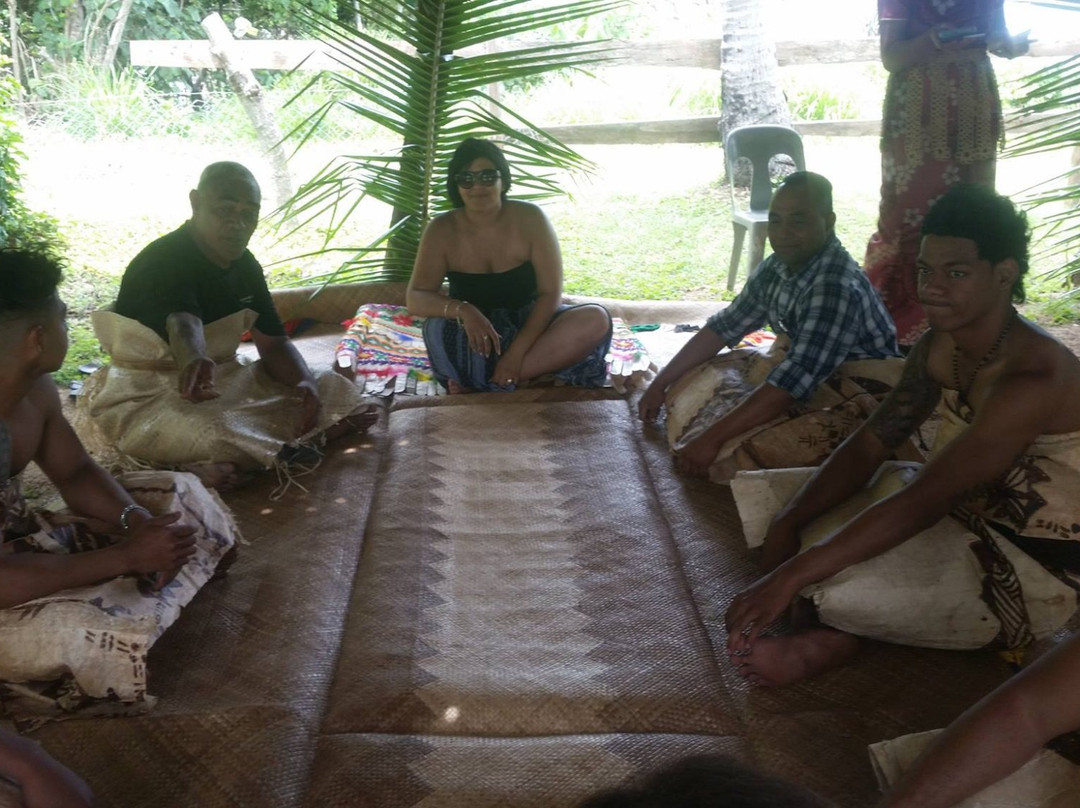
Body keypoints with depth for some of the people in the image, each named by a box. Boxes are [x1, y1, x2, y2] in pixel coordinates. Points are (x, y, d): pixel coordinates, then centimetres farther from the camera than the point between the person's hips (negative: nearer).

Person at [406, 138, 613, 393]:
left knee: (596, 319, -28)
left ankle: (489, 385, -27)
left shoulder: (530, 219, -11)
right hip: (474, 332, -1)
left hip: (530, 325, 2)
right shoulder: (441, 230, -9)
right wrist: (463, 310, -36)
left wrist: (517, 352, -27)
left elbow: (551, 293, -14)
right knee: (439, 326, -34)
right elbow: (415, 298, -15)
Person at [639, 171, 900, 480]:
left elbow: (794, 382, -38)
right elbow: (723, 327, 5)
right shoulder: (776, 268, -4)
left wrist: (711, 438, -38)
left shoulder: (836, 288, -31)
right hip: (807, 387, 8)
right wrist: (660, 384, 2)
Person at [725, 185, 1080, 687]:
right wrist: (789, 523, -16)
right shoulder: (938, 347, -2)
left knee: (827, 584, -30)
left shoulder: (1035, 377, -28)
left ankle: (823, 636, 0)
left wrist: (793, 574, -37)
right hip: (968, 519, 9)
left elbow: (923, 501, -35)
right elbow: (870, 444, -1)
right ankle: (820, 630, -8)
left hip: (1030, 571, -9)